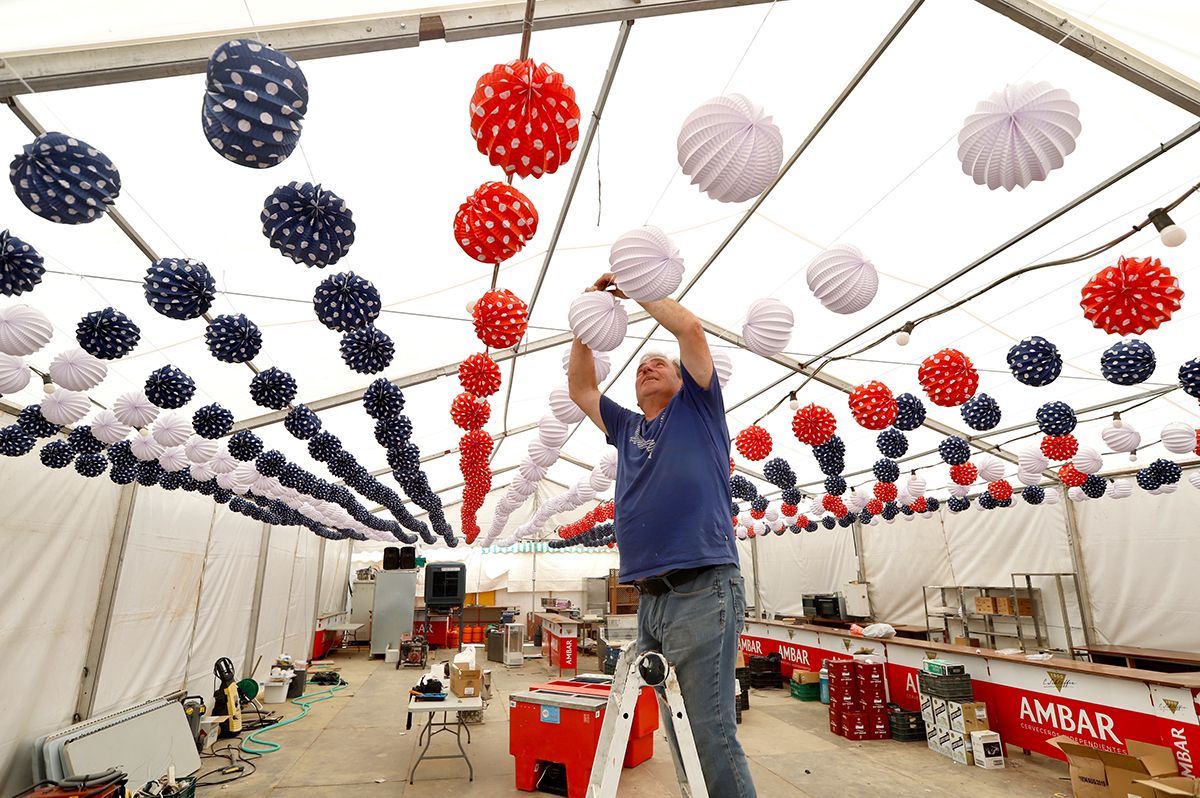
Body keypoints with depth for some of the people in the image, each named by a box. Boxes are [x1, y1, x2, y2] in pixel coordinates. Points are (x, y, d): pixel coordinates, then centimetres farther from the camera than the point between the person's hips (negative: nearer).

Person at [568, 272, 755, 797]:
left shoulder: (697, 408, 8)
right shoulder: (627, 429, 21)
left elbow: (690, 327, -1)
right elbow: (580, 388, 24)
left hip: (702, 591, -6)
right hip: (650, 598, 7)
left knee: (710, 733, -6)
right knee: (677, 731, 13)